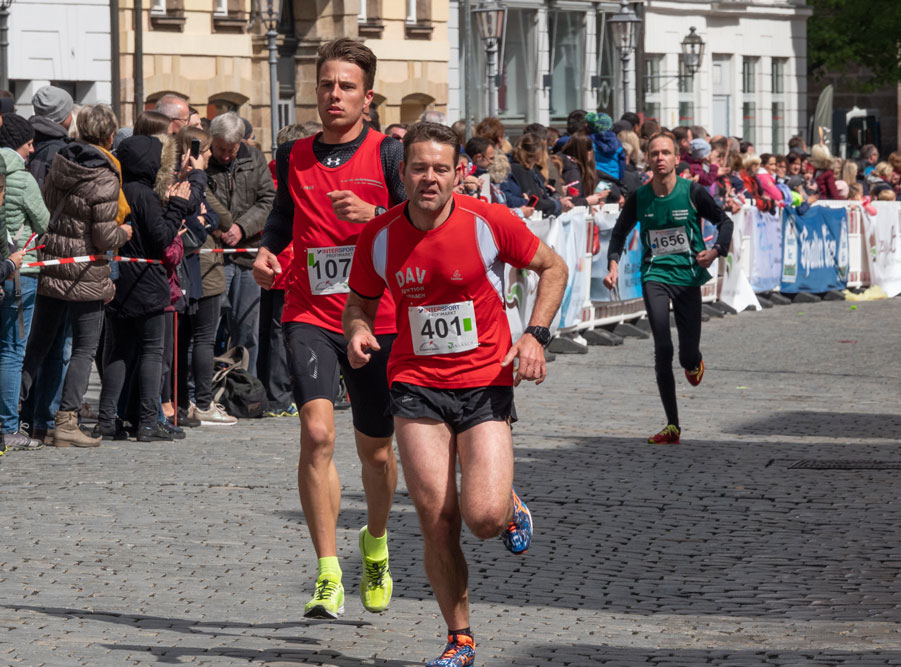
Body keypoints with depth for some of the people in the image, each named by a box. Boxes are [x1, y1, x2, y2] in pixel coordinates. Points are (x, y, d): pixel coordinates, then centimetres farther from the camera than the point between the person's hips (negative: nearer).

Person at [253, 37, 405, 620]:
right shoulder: (294, 157, 7)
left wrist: (372, 214, -23)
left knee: (376, 451, 13)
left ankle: (376, 545, 44)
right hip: (310, 316, 1)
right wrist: (267, 252, 3)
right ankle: (328, 577, -19)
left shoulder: (389, 153, -2)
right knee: (317, 431, -20)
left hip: (377, 320, -1)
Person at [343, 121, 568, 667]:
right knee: (437, 521, -7)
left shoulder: (489, 222, -9)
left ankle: (511, 504, 23)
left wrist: (536, 336, -7)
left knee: (483, 517, -16)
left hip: (486, 383, -2)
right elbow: (360, 302, 14)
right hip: (416, 385, 2)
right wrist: (358, 333, -9)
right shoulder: (379, 238, -2)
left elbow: (553, 267, 5)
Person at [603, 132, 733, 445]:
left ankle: (694, 363, 43)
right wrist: (613, 264, -4)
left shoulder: (692, 192, -5)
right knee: (662, 349, -15)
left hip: (688, 277, 0)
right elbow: (619, 232, 13)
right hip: (655, 276, 0)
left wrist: (716, 250, -13)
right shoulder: (638, 198, 0)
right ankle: (672, 426, -11)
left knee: (689, 355, 1)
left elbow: (724, 221, 6)